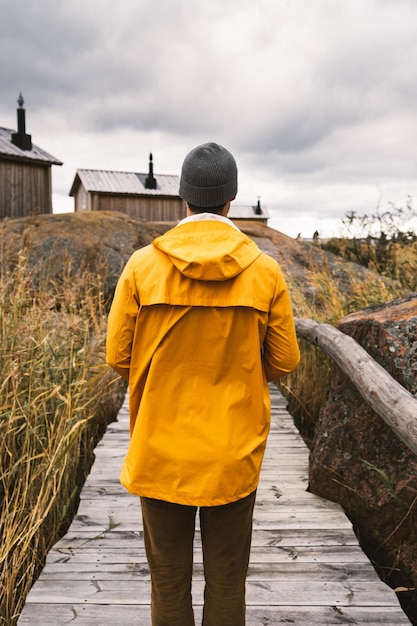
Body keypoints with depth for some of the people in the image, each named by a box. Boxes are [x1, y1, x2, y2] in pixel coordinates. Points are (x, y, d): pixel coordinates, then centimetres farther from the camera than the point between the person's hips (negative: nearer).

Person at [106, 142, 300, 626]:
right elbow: (283, 362, -1)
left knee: (168, 581, 19)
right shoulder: (265, 271, -8)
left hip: (160, 452, 0)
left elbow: (119, 358, -5)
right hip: (234, 455, 1)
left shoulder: (142, 265, -10)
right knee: (227, 583, 19)